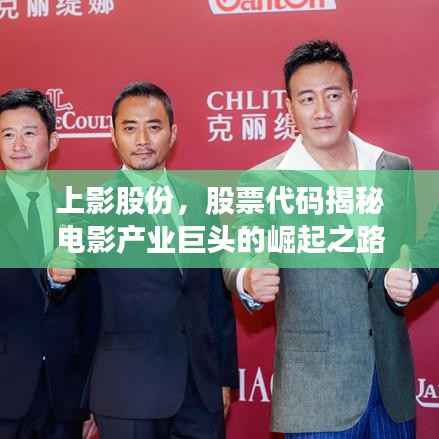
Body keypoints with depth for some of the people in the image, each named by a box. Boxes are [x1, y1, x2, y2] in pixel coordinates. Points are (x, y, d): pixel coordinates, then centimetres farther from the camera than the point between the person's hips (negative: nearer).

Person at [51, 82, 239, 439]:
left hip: (203, 387, 4)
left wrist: (226, 376, 11)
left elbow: (217, 293, 10)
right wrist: (59, 272, -36)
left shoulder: (199, 198, 7)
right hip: (130, 393, -3)